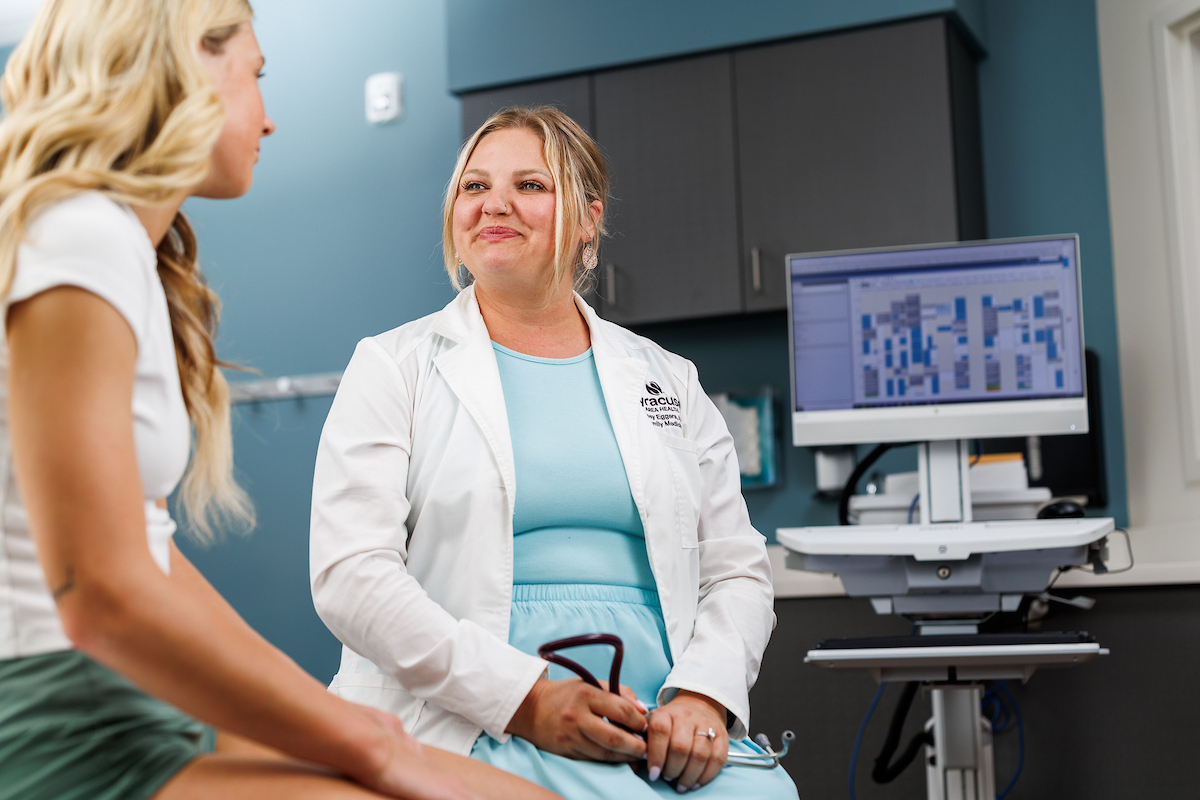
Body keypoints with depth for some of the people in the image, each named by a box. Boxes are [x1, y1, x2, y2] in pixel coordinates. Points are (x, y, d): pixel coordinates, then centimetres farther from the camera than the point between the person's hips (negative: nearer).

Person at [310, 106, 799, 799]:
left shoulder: (669, 380, 17)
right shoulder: (394, 367, 7)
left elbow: (738, 569, 14)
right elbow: (350, 573, -5)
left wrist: (702, 695, -8)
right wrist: (525, 699, -16)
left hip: (659, 724, 4)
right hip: (469, 726, -3)